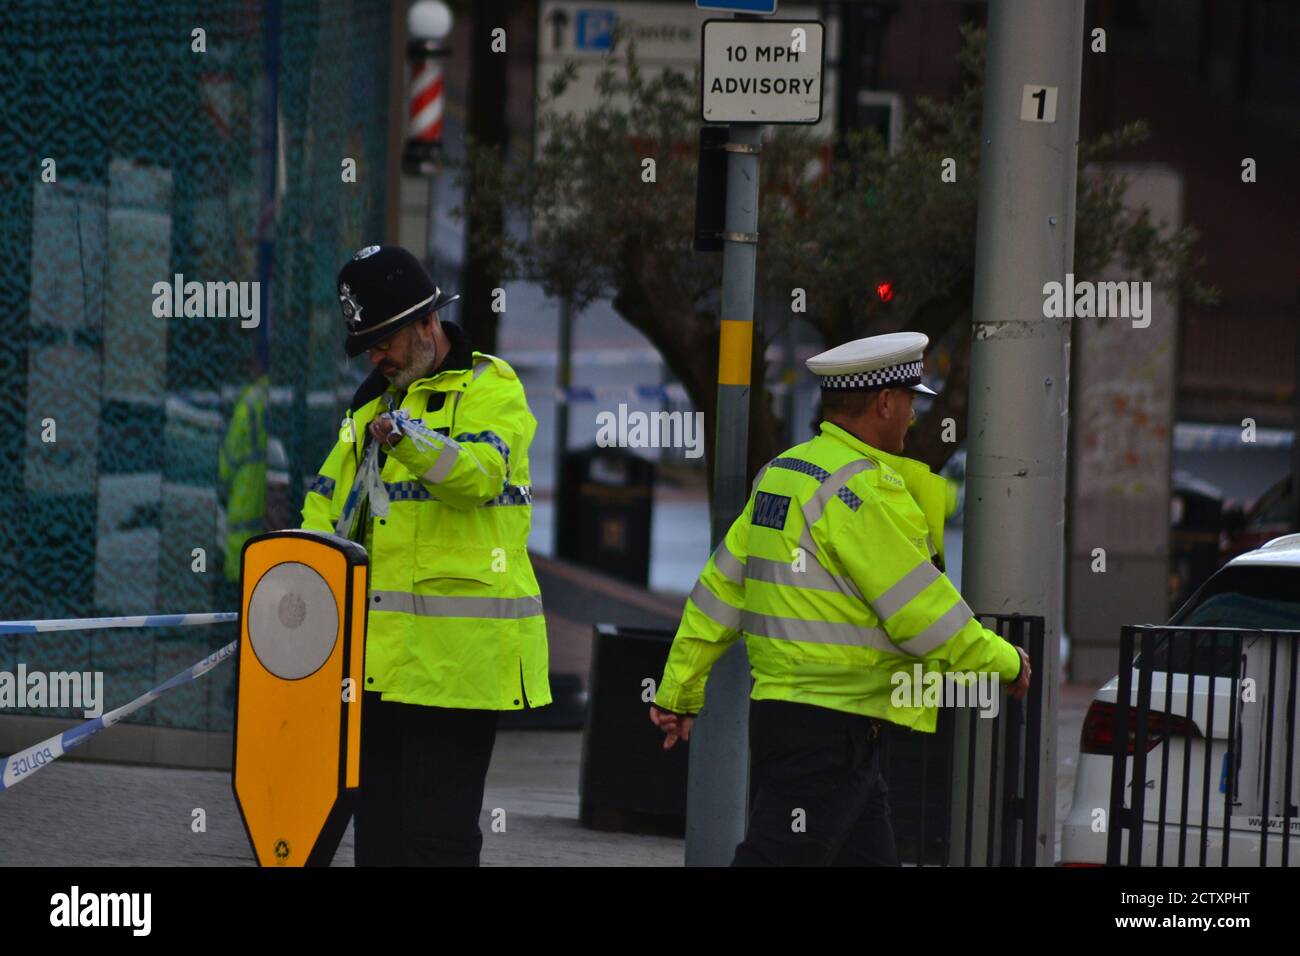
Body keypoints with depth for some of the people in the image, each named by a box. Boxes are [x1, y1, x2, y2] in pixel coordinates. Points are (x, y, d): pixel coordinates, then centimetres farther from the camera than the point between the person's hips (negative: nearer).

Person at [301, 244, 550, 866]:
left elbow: (478, 471, -24)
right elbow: (329, 505, 24)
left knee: (438, 834, -10)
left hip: (458, 653, -8)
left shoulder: (491, 390, -4)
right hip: (382, 652, 8)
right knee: (378, 824, 11)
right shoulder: (373, 403, 20)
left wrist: (408, 439, -44)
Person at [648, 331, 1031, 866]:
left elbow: (720, 589, 16)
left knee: (869, 858, 13)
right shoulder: (863, 489, -15)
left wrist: (679, 691, 21)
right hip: (827, 728, -10)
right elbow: (923, 612, -14)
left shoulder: (781, 473, 13)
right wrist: (1004, 663, 0)